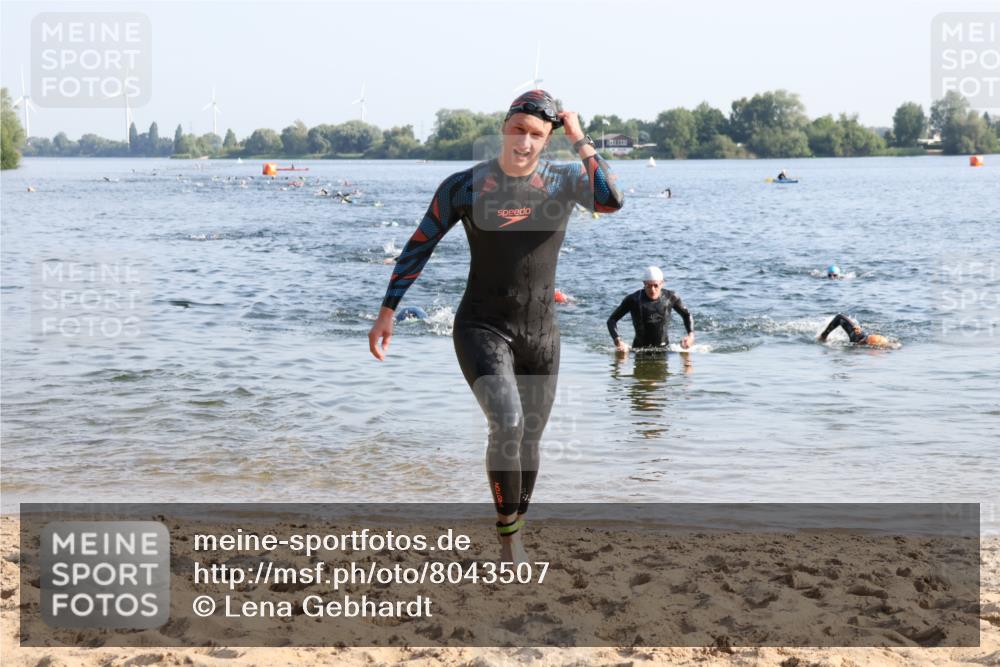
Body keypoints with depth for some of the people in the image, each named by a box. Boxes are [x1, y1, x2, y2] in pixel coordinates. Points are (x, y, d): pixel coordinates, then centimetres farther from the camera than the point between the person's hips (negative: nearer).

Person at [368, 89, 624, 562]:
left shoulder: (564, 180, -3)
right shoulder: (465, 186, -8)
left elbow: (612, 201, -24)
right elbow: (417, 248, 0)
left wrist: (580, 140, -17)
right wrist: (386, 314, -1)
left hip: (540, 334, 3)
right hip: (482, 328, -3)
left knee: (529, 443, 13)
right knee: (507, 425, -26)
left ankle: (514, 534, 36)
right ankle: (507, 533, -8)